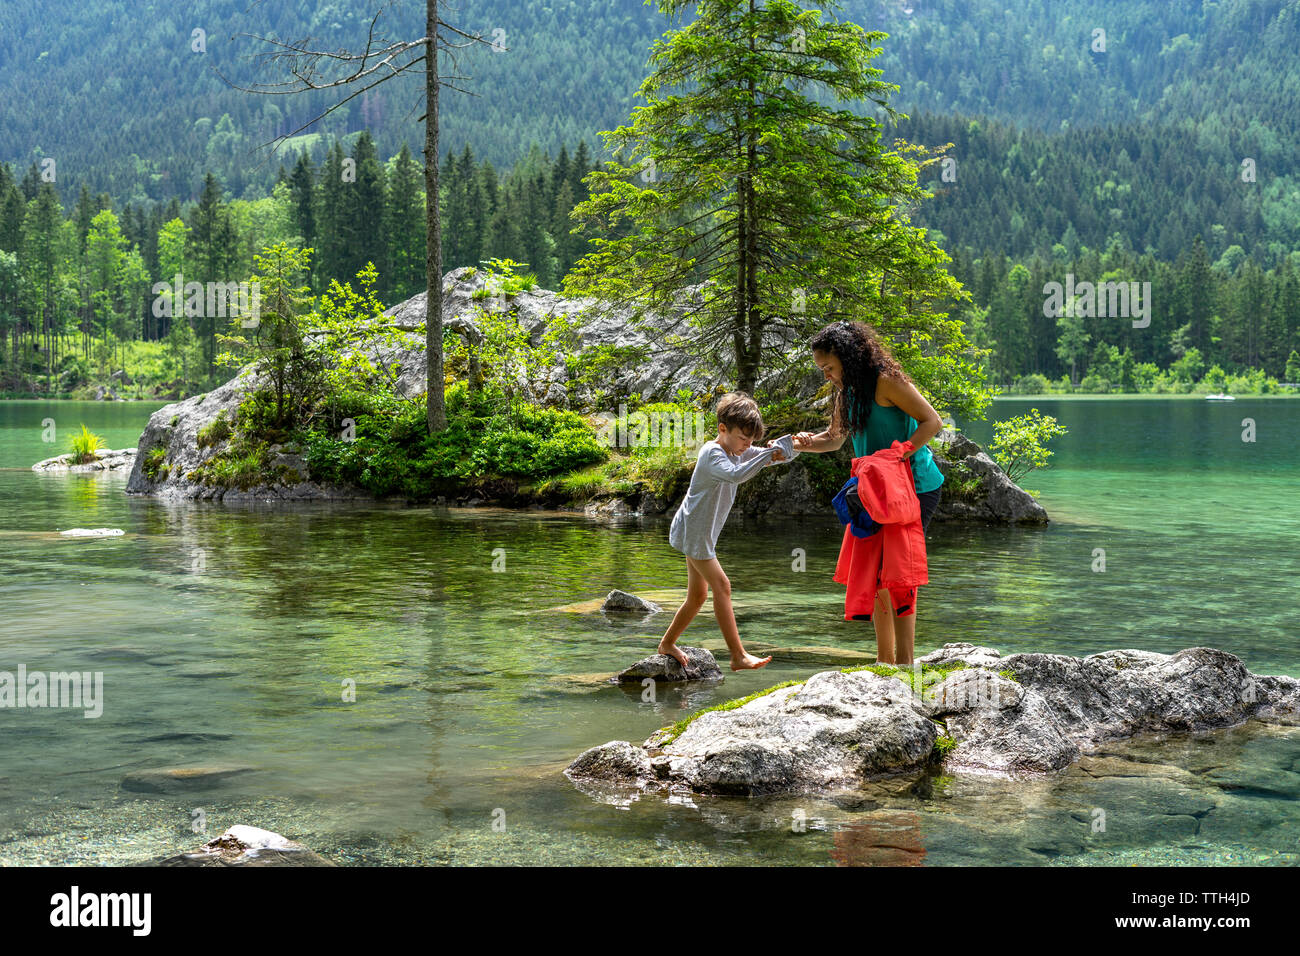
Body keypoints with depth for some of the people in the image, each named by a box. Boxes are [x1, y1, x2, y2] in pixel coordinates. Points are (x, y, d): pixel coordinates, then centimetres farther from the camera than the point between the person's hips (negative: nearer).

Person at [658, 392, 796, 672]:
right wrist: (769, 454, -40)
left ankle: (667, 643, 31)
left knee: (698, 595, 16)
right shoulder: (712, 454, -20)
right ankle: (738, 656, -16)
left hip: (700, 534, 10)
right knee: (721, 586, -14)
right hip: (692, 531, -10)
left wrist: (794, 443, -18)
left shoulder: (738, 452, 8)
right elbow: (735, 475, -41)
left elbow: (780, 454, 5)